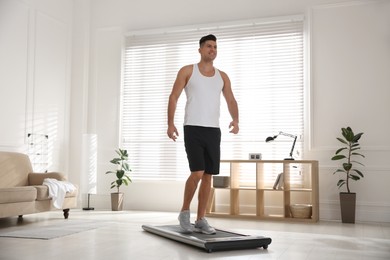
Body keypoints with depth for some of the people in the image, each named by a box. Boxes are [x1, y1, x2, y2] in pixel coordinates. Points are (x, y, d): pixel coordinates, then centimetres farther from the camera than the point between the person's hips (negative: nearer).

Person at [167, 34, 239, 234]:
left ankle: (200, 219, 14)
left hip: (213, 130, 5)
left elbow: (231, 100, 9)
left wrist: (235, 120, -12)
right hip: (193, 129, -4)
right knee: (197, 172, -15)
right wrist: (170, 123, -11)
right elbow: (174, 97, 1)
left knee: (208, 175, 4)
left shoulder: (222, 76, 14)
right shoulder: (187, 71, 4)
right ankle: (185, 212, 7)